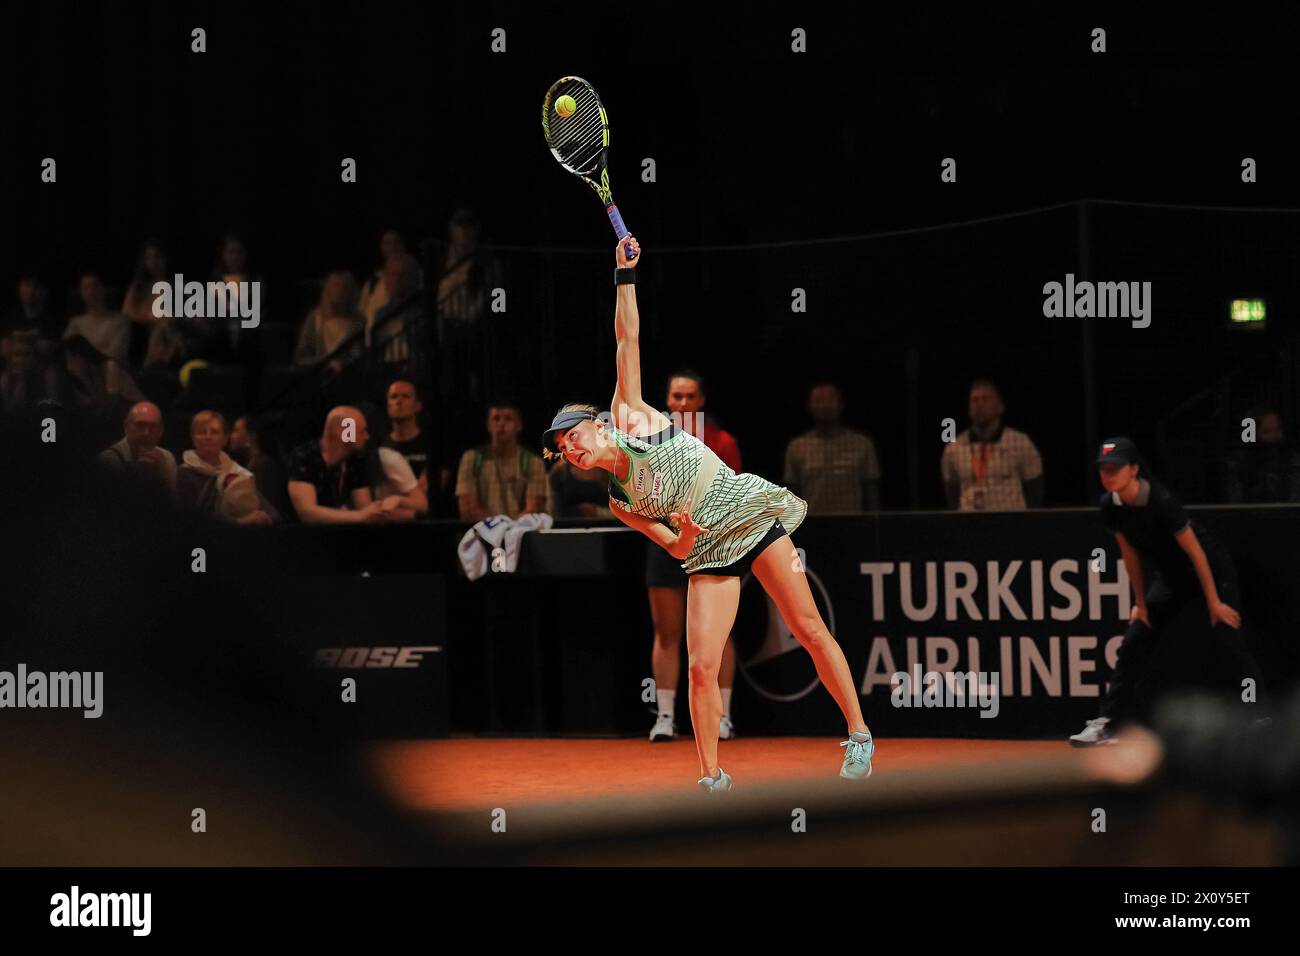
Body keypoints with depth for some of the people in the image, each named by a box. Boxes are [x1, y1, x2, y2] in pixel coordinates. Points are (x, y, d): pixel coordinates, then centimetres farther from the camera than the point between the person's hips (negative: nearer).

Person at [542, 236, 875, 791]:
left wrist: (625, 276, -11)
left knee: (810, 631, -6)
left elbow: (628, 341, -5)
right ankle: (711, 777, 0)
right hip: (708, 556, 3)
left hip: (753, 514, -3)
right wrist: (685, 534, -17)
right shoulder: (619, 501, 6)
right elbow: (675, 548, 5)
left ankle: (858, 734, 4)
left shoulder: (629, 418, -1)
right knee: (701, 667, -11)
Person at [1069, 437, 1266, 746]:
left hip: (1212, 570, -7)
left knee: (1226, 637, -21)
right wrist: (1141, 602, 4)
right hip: (1170, 577, 7)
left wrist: (1214, 603, -22)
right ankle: (1108, 723, 5)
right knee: (1134, 643, 1)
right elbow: (1131, 553, 3)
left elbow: (1196, 552, -25)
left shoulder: (1161, 501, -31)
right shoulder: (1111, 506, -11)